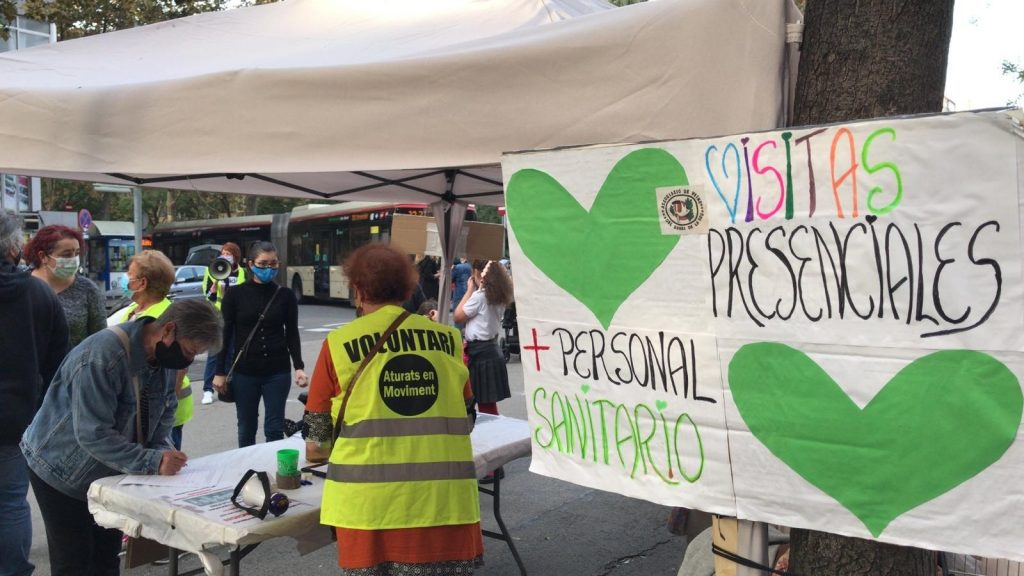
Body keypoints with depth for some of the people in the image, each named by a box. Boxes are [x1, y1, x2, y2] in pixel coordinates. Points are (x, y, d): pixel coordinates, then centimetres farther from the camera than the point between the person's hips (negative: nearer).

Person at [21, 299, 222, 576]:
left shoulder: (166, 356, -8)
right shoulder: (101, 356, -34)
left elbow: (162, 416, 2)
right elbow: (93, 434, -35)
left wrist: (162, 452, -16)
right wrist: (151, 462, -39)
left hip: (107, 470, 7)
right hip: (61, 470, -7)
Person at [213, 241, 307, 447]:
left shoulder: (286, 295, 1)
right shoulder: (235, 294, -2)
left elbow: (292, 334, 4)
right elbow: (225, 334, 1)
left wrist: (299, 367, -7)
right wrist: (220, 372, -2)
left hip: (278, 371, 0)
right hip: (244, 372, 0)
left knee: (274, 429, 3)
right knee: (246, 429, 10)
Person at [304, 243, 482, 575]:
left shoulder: (341, 343, -2)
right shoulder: (448, 338, 5)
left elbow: (318, 434, 5)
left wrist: (317, 447, 27)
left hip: (371, 501, -2)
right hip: (444, 497, 2)